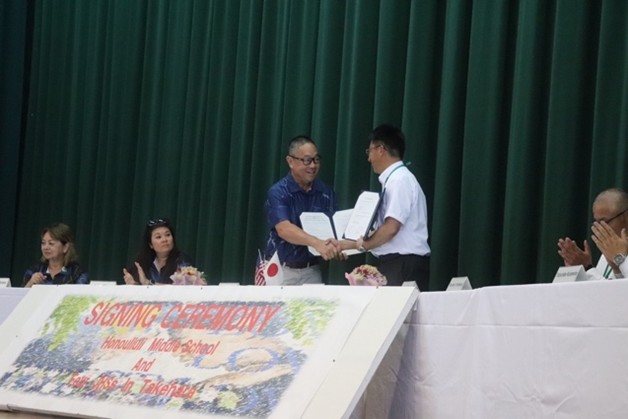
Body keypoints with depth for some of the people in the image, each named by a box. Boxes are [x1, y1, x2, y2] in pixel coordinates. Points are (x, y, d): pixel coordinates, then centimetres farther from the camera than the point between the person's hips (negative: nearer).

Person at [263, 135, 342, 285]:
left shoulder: (326, 193, 4)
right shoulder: (277, 192, -10)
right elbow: (284, 229, -24)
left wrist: (334, 245, -24)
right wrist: (317, 243, -39)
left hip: (311, 271, 3)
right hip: (279, 269, -3)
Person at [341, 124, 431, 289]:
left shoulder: (400, 180, -12)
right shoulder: (393, 179, 15)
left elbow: (391, 228, -19)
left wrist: (361, 245, -8)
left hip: (404, 265, -9)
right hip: (394, 263, 9)